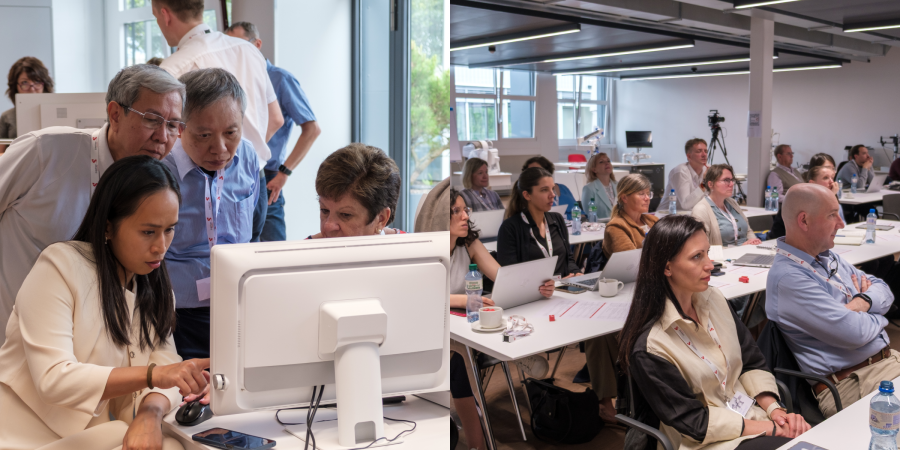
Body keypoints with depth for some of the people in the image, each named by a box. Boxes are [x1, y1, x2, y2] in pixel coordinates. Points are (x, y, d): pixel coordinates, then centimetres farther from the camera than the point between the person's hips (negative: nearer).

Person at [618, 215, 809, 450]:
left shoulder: (713, 299, 1)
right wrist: (769, 428, -15)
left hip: (753, 413, 7)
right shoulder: (648, 348, -20)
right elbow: (694, 422, -14)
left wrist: (774, 409, -8)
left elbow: (751, 361, 8)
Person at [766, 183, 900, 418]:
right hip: (850, 382, -9)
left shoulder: (829, 257, 13)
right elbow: (853, 332, -23)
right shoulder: (788, 278, -21)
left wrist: (864, 302, -9)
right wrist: (878, 318, -1)